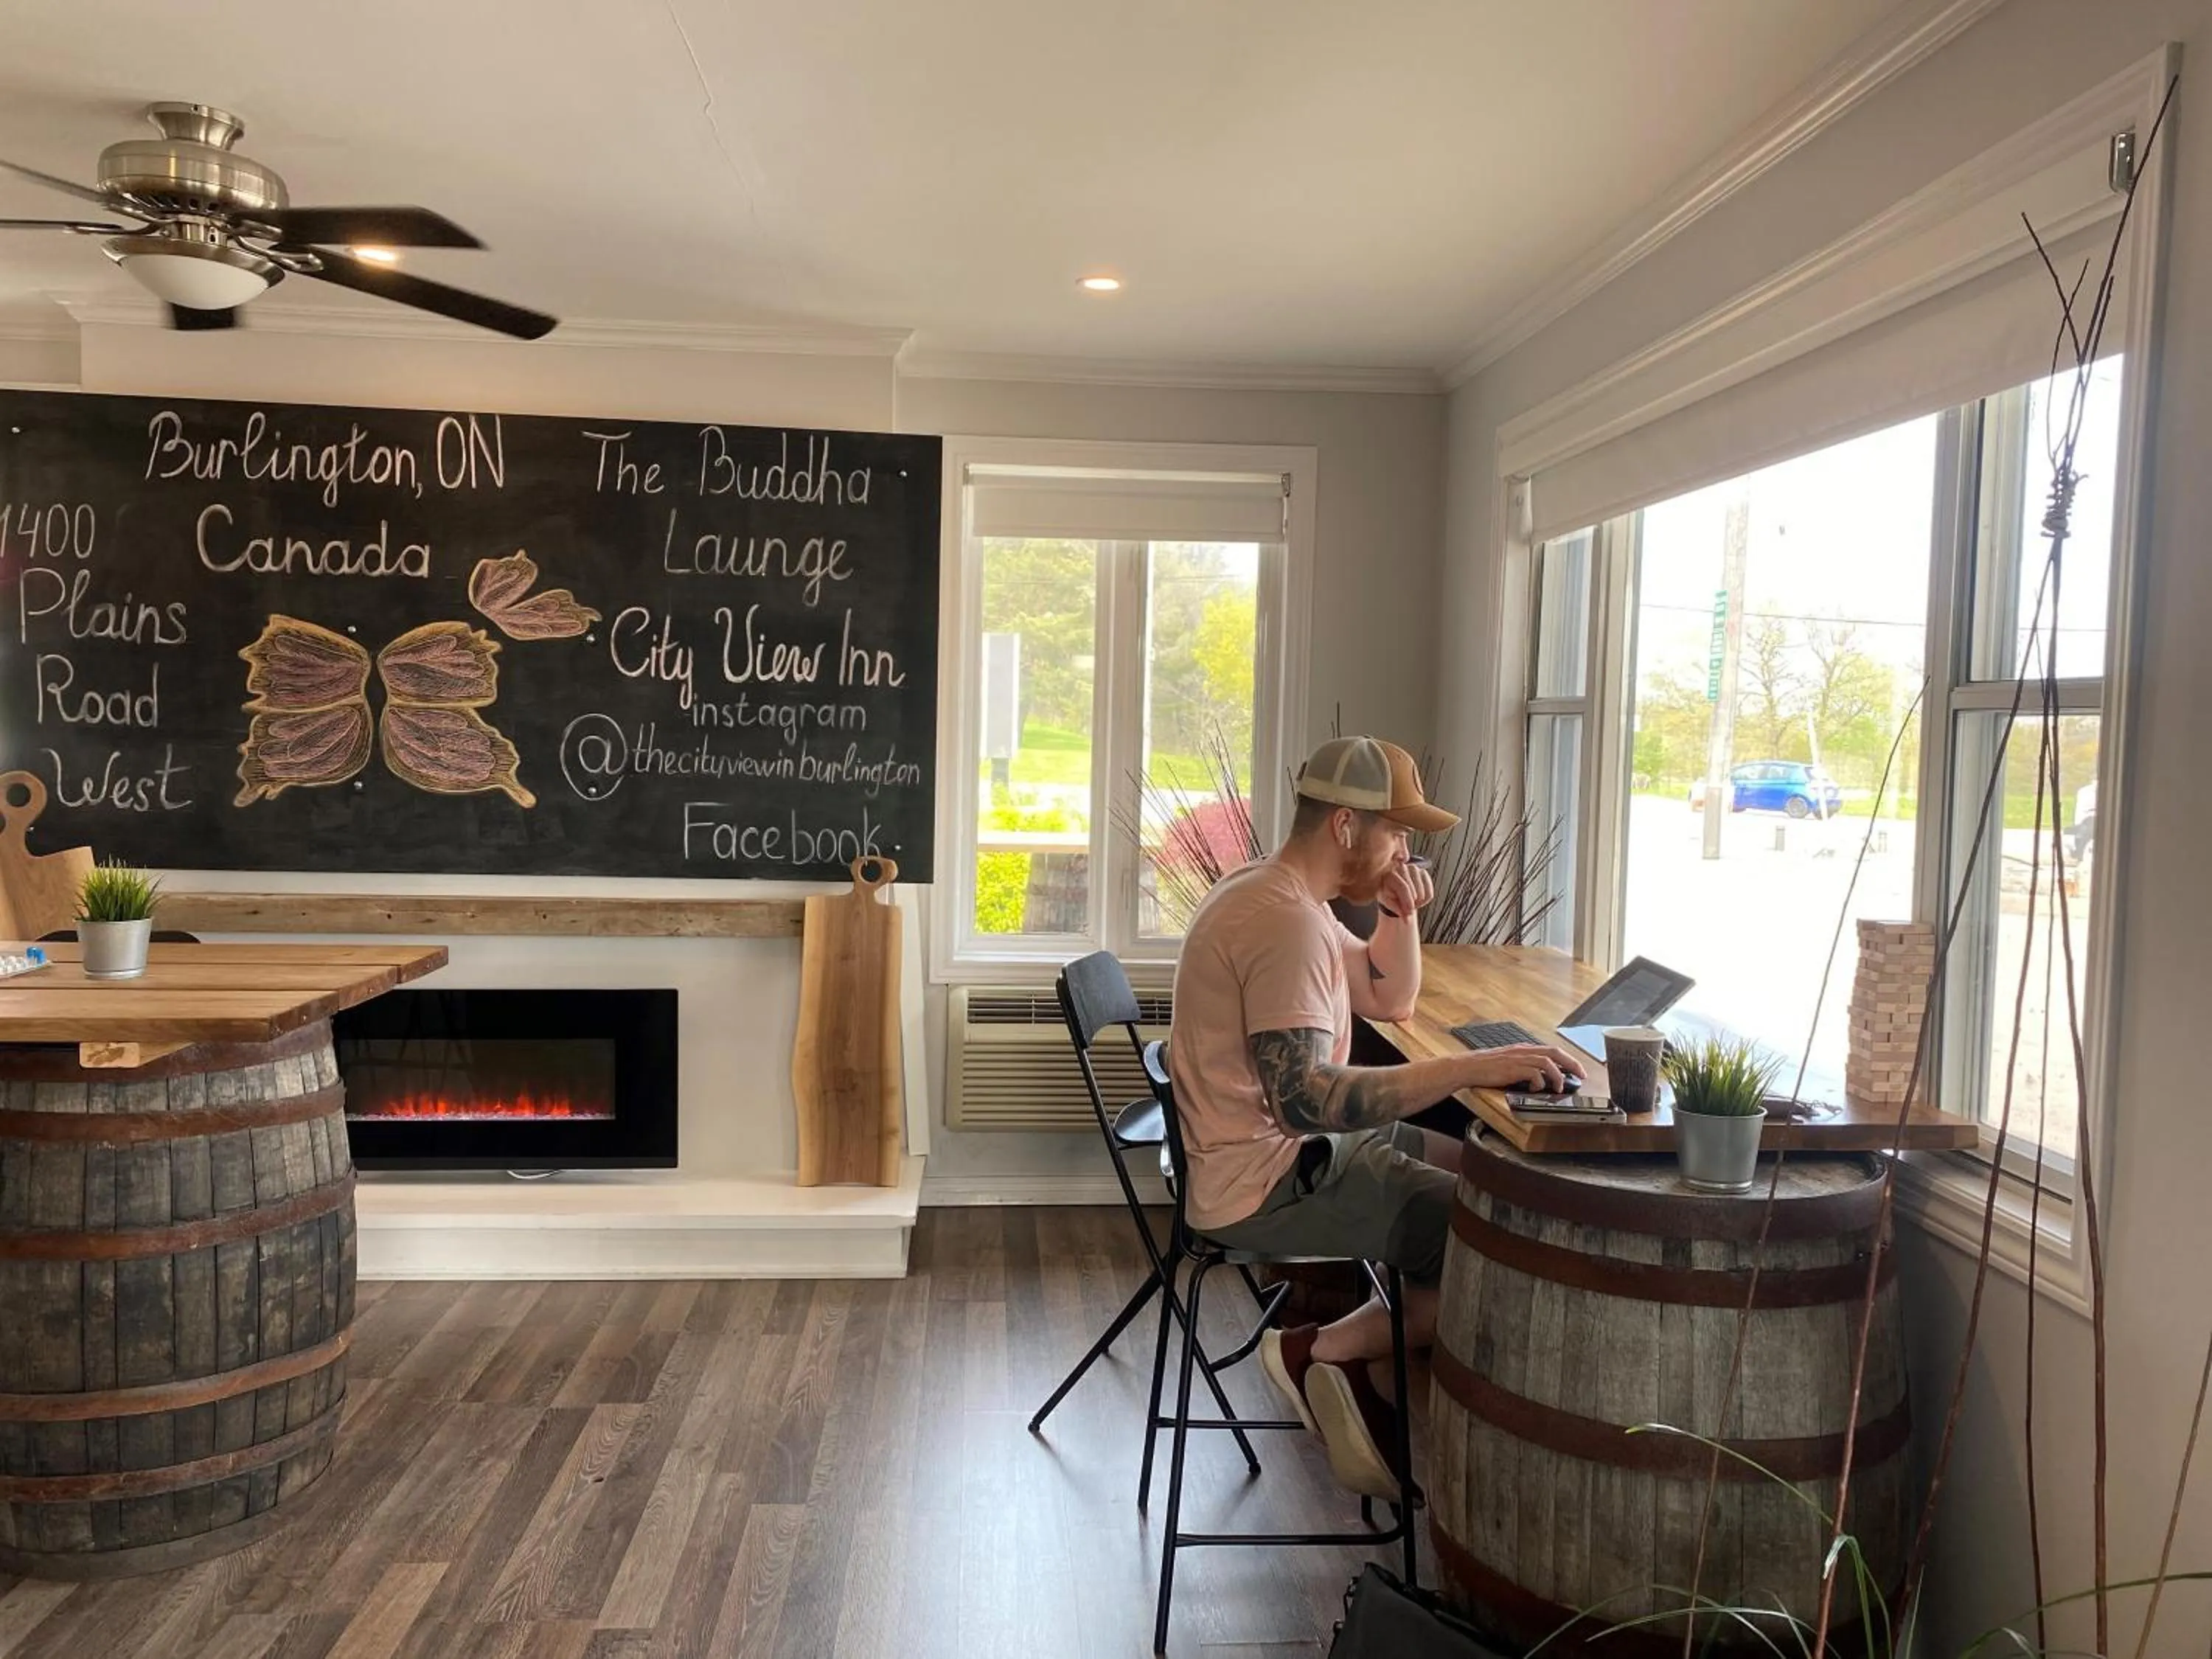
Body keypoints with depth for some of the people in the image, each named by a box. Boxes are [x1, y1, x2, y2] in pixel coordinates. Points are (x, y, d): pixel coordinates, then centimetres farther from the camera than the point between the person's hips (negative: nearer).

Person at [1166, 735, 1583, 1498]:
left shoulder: (1273, 893, 10)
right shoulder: (1286, 921, -23)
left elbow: (1389, 1000, 19)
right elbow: (1304, 1099, -33)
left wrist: (1400, 916, 0)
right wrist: (1471, 1067, -32)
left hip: (1285, 1151, 11)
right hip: (1266, 1186, -11)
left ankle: (1373, 1384, 12)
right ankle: (1328, 1350, 2)